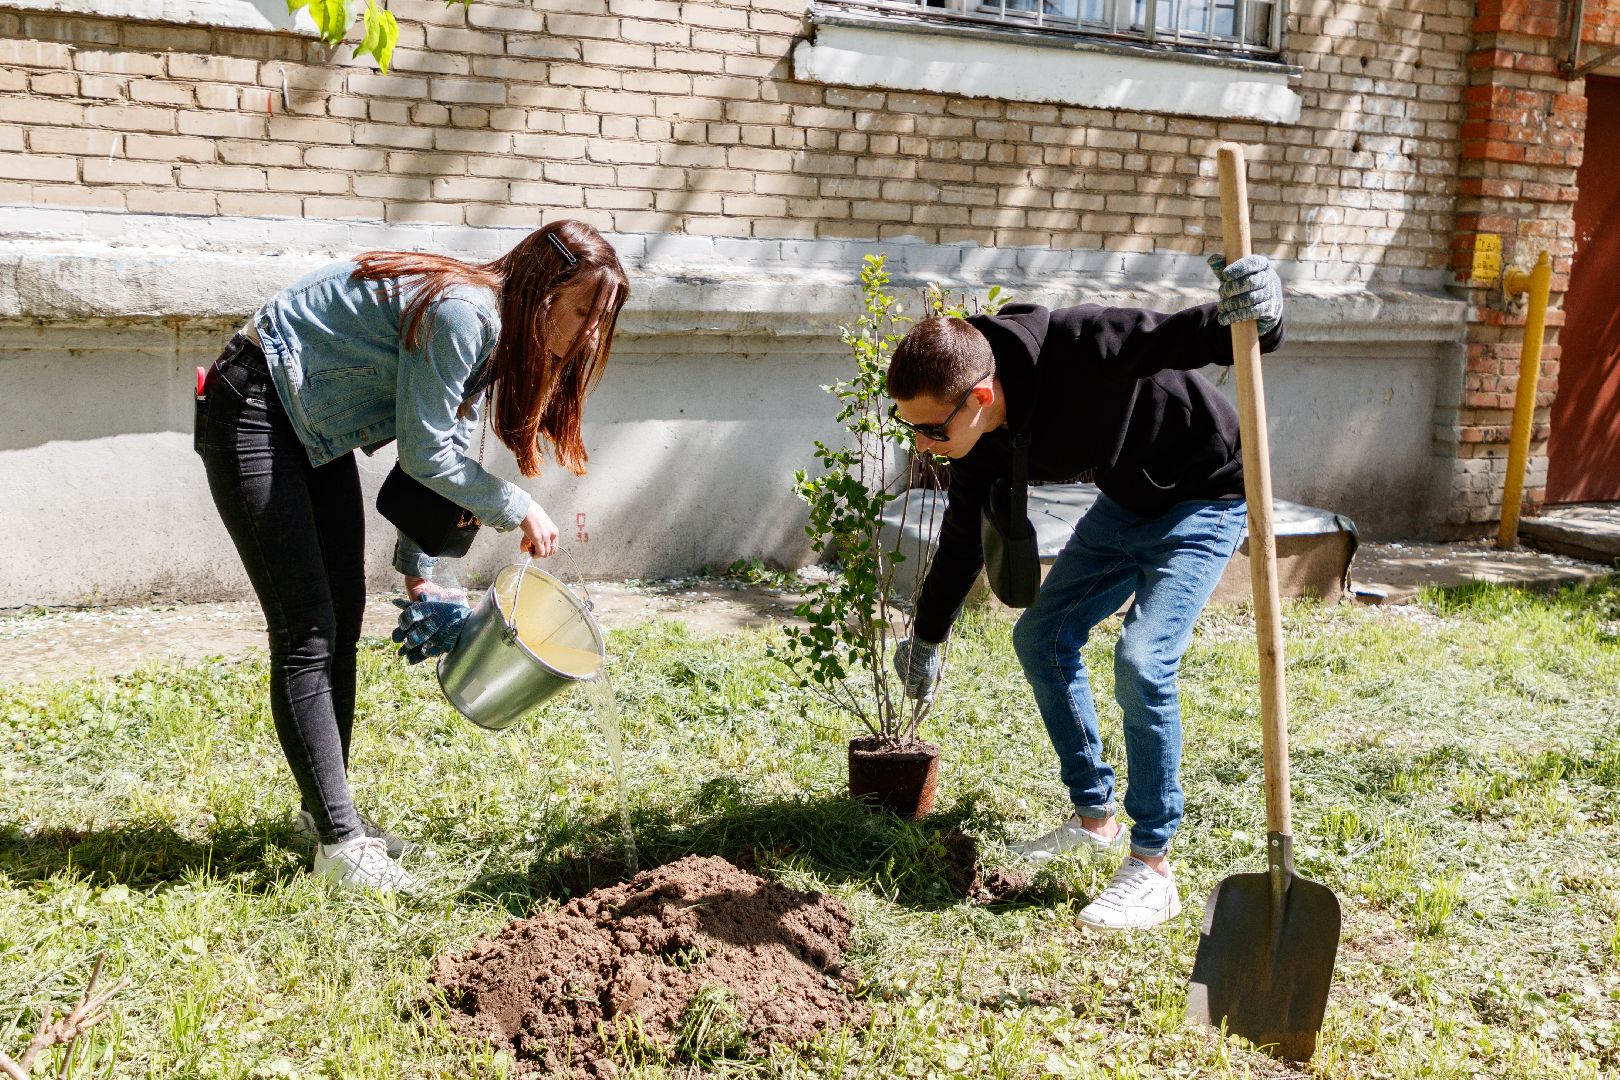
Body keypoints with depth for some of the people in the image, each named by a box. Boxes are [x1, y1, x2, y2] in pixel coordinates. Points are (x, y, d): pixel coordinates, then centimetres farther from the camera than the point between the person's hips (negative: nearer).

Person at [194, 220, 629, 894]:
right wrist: (519, 510, -12)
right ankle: (339, 842, -4)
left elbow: (447, 454, 8)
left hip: (316, 428, 10)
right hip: (255, 413, -10)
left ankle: (324, 811, 24)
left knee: (342, 619, 11)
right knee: (306, 631, -10)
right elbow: (424, 454, -23)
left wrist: (421, 580, 6)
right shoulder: (464, 313, -26)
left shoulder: (494, 334, 3)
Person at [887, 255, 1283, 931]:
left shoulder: (1076, 348, -37)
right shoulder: (985, 441, -12)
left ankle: (1152, 869, -5)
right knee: (1040, 638, 8)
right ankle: (1095, 817, 23)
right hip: (1126, 502, 8)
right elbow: (962, 537, 3)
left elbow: (1182, 337, -38)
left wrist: (1251, 318, -64)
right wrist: (926, 639, 15)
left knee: (1142, 660, -20)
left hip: (1204, 499, -8)